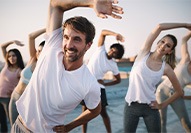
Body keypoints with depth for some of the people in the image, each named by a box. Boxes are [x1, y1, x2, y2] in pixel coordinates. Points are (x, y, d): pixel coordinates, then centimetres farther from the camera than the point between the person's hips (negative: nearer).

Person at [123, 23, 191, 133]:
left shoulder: (166, 68, -2)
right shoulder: (144, 53, -4)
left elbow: (179, 92, 9)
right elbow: (160, 27, -13)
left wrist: (162, 105, 4)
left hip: (150, 107, 1)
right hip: (131, 105, -1)